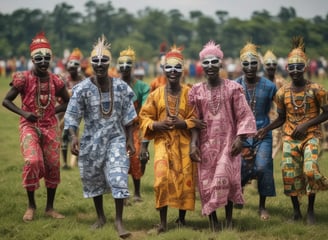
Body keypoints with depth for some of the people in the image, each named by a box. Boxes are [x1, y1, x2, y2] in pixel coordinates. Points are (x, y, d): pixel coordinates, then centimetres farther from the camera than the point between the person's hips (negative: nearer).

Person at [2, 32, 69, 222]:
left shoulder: (56, 81, 0)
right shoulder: (24, 78, -8)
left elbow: (68, 103, 13)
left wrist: (53, 111, -4)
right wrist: (24, 113, -16)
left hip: (50, 126, 4)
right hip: (29, 126, -3)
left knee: (53, 165, 4)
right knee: (33, 161, -19)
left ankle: (50, 207, 18)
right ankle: (31, 205, -1)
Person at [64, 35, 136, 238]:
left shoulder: (120, 87, -1)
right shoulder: (83, 88, -7)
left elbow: (128, 116, 5)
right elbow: (72, 116, -9)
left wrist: (130, 140, 3)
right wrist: (74, 137, -22)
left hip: (116, 139, 0)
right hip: (92, 140, 0)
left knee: (119, 178, -12)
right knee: (94, 180, 11)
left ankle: (119, 221, -4)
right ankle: (101, 218, 30)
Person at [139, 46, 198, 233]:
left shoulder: (189, 93, 1)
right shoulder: (156, 94, 4)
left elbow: (196, 119, 1)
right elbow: (145, 117, 7)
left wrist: (182, 123, -15)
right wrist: (157, 124, -10)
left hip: (184, 144, 0)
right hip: (163, 142, 0)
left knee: (185, 180, 4)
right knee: (162, 179, -13)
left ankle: (182, 218, 21)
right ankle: (163, 221, -6)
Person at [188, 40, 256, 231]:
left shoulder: (233, 88, -2)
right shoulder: (196, 91, 3)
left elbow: (244, 116, -2)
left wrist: (239, 139, -11)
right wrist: (193, 144, -4)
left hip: (228, 141, -2)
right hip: (206, 143, 2)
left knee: (225, 178, -13)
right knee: (207, 183, 1)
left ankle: (229, 218, 4)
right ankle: (213, 222, 10)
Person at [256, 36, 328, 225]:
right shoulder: (282, 93, 0)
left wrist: (306, 124, -16)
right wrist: (266, 129, -5)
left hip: (311, 136, -3)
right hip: (290, 138, 3)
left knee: (310, 170, -18)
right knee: (290, 174, -1)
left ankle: (311, 209, 2)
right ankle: (297, 212, 16)